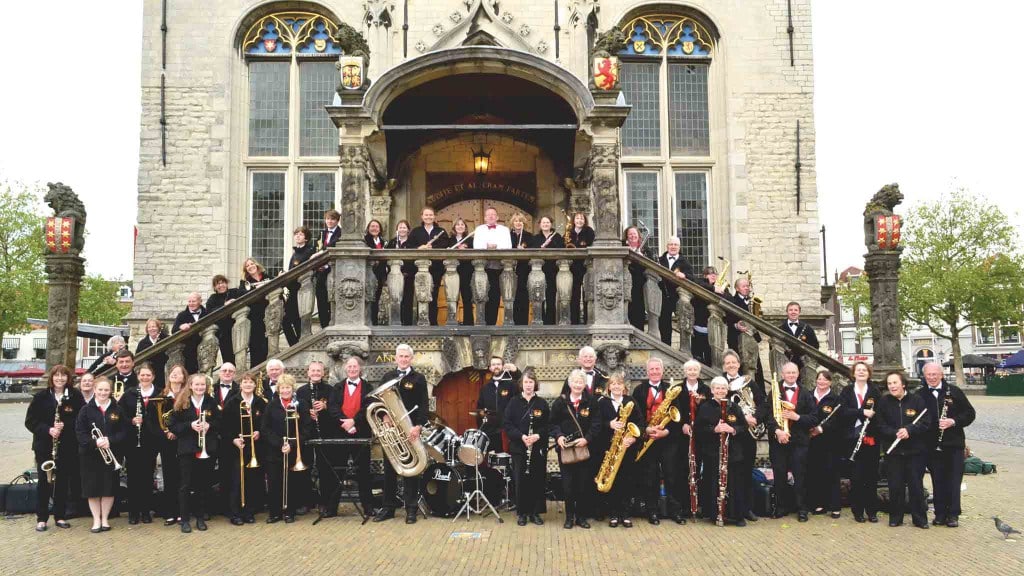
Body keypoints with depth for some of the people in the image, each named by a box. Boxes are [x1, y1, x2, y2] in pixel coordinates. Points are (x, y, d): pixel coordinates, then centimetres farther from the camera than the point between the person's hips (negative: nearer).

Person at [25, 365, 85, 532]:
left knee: (63, 481, 6)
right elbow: (30, 421, -2)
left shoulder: (76, 396, -1)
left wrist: (65, 426, -18)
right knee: (44, 481, 2)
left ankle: (60, 516, 17)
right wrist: (48, 430, -16)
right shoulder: (41, 397, -1)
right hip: (44, 446, 0)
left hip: (67, 447, 1)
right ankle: (41, 518, 12)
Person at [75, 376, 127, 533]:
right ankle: (96, 520, 16)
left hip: (112, 454, 1)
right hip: (90, 455, -1)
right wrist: (95, 442, -21)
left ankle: (105, 518, 19)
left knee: (109, 487, 5)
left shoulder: (117, 410, 2)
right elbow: (80, 432, -5)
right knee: (92, 488, 3)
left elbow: (124, 432, -1)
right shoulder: (86, 410, -1)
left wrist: (110, 441, -18)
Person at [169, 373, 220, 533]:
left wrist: (209, 425, -13)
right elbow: (173, 426, -2)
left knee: (203, 485, 8)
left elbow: (219, 423, 7)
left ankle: (200, 517, 18)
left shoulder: (211, 402, 5)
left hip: (207, 450, 2)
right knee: (186, 485, 2)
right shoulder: (182, 402, -1)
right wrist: (190, 425, -16)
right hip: (187, 450, -2)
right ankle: (184, 519, 10)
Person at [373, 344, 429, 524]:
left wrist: (418, 426, -18)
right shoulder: (387, 377, 12)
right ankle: (388, 507, 17)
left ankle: (411, 509, 7)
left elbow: (423, 405, -6)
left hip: (410, 430, -3)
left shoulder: (418, 379, 1)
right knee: (389, 469, 8)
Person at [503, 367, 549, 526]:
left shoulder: (542, 404, 4)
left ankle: (535, 512, 15)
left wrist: (538, 435, -16)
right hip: (518, 448, -1)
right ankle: (521, 513, 14)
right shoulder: (514, 402, 2)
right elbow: (507, 424, -2)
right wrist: (521, 436, -16)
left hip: (538, 449, 1)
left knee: (537, 480, 2)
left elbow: (548, 425, 2)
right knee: (521, 481, 1)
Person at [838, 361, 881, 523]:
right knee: (856, 476, 0)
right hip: (853, 438, -1)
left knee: (871, 475, 3)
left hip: (871, 438, 1)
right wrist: (862, 412, -19)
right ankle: (857, 511, 9)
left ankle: (872, 511, 13)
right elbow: (842, 411, -8)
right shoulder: (847, 391, 6)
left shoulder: (875, 392, 7)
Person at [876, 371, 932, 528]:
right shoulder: (884, 402, 2)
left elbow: (926, 423, -7)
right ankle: (895, 517, 16)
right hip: (893, 452, 1)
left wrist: (909, 430, -22)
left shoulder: (917, 400, -1)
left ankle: (920, 519, 16)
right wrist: (896, 433, -18)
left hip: (915, 451, -1)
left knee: (916, 486, 4)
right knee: (895, 486, 4)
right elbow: (881, 426, -1)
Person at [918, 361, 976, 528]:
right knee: (937, 481, 6)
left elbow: (970, 413, 2)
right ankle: (940, 513, 15)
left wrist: (954, 421, -14)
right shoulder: (920, 395, 2)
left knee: (954, 481, 2)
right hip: (932, 446, 1)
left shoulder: (954, 392, 1)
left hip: (954, 445, -1)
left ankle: (953, 514, 10)